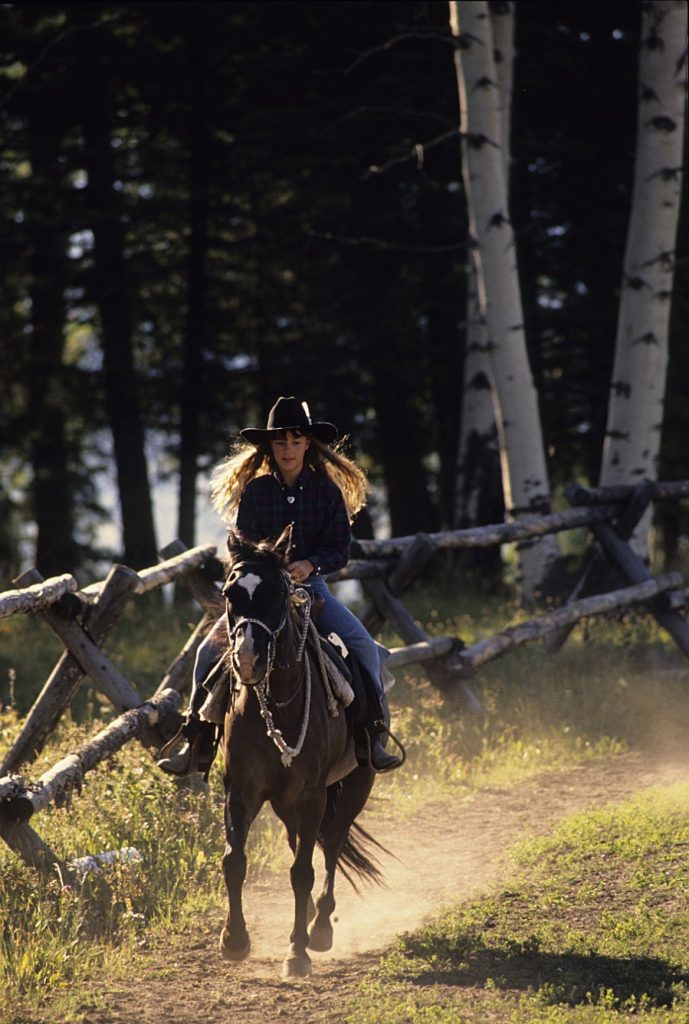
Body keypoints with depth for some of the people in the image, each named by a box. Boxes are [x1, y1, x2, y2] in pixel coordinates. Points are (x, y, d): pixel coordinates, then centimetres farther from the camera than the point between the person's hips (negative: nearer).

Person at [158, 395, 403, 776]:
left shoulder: (327, 491, 0)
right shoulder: (254, 491, 2)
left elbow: (340, 548, -4)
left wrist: (310, 565, -23)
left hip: (311, 585, -1)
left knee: (364, 646, -21)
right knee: (209, 650, -15)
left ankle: (375, 736, -14)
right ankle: (196, 744, -8)